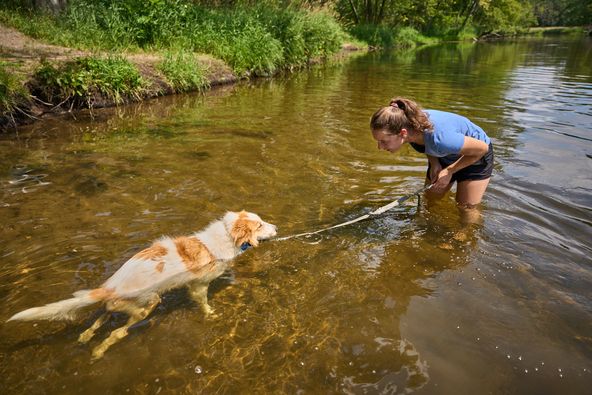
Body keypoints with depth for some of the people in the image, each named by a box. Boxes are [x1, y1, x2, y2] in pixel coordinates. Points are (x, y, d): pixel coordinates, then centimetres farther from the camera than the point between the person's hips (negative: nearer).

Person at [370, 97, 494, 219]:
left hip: (476, 155, -5)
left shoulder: (438, 138, -47)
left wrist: (449, 171, -21)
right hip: (445, 155, 6)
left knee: (466, 208, 3)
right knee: (430, 200, 13)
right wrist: (434, 163, -18)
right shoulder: (409, 124, -27)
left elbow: (482, 148, -29)